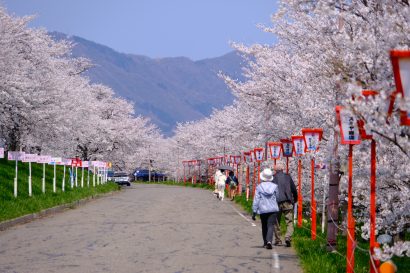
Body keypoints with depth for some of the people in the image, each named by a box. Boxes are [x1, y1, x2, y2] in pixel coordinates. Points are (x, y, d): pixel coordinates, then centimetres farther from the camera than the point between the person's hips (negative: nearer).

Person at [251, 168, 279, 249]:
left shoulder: (259, 187, -3)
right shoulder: (274, 186, 1)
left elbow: (256, 200, -5)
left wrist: (254, 212, -2)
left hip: (263, 210, 0)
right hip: (273, 209, 0)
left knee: (264, 227, 16)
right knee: (270, 226, -6)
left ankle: (265, 242, 27)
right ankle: (269, 241, -27)